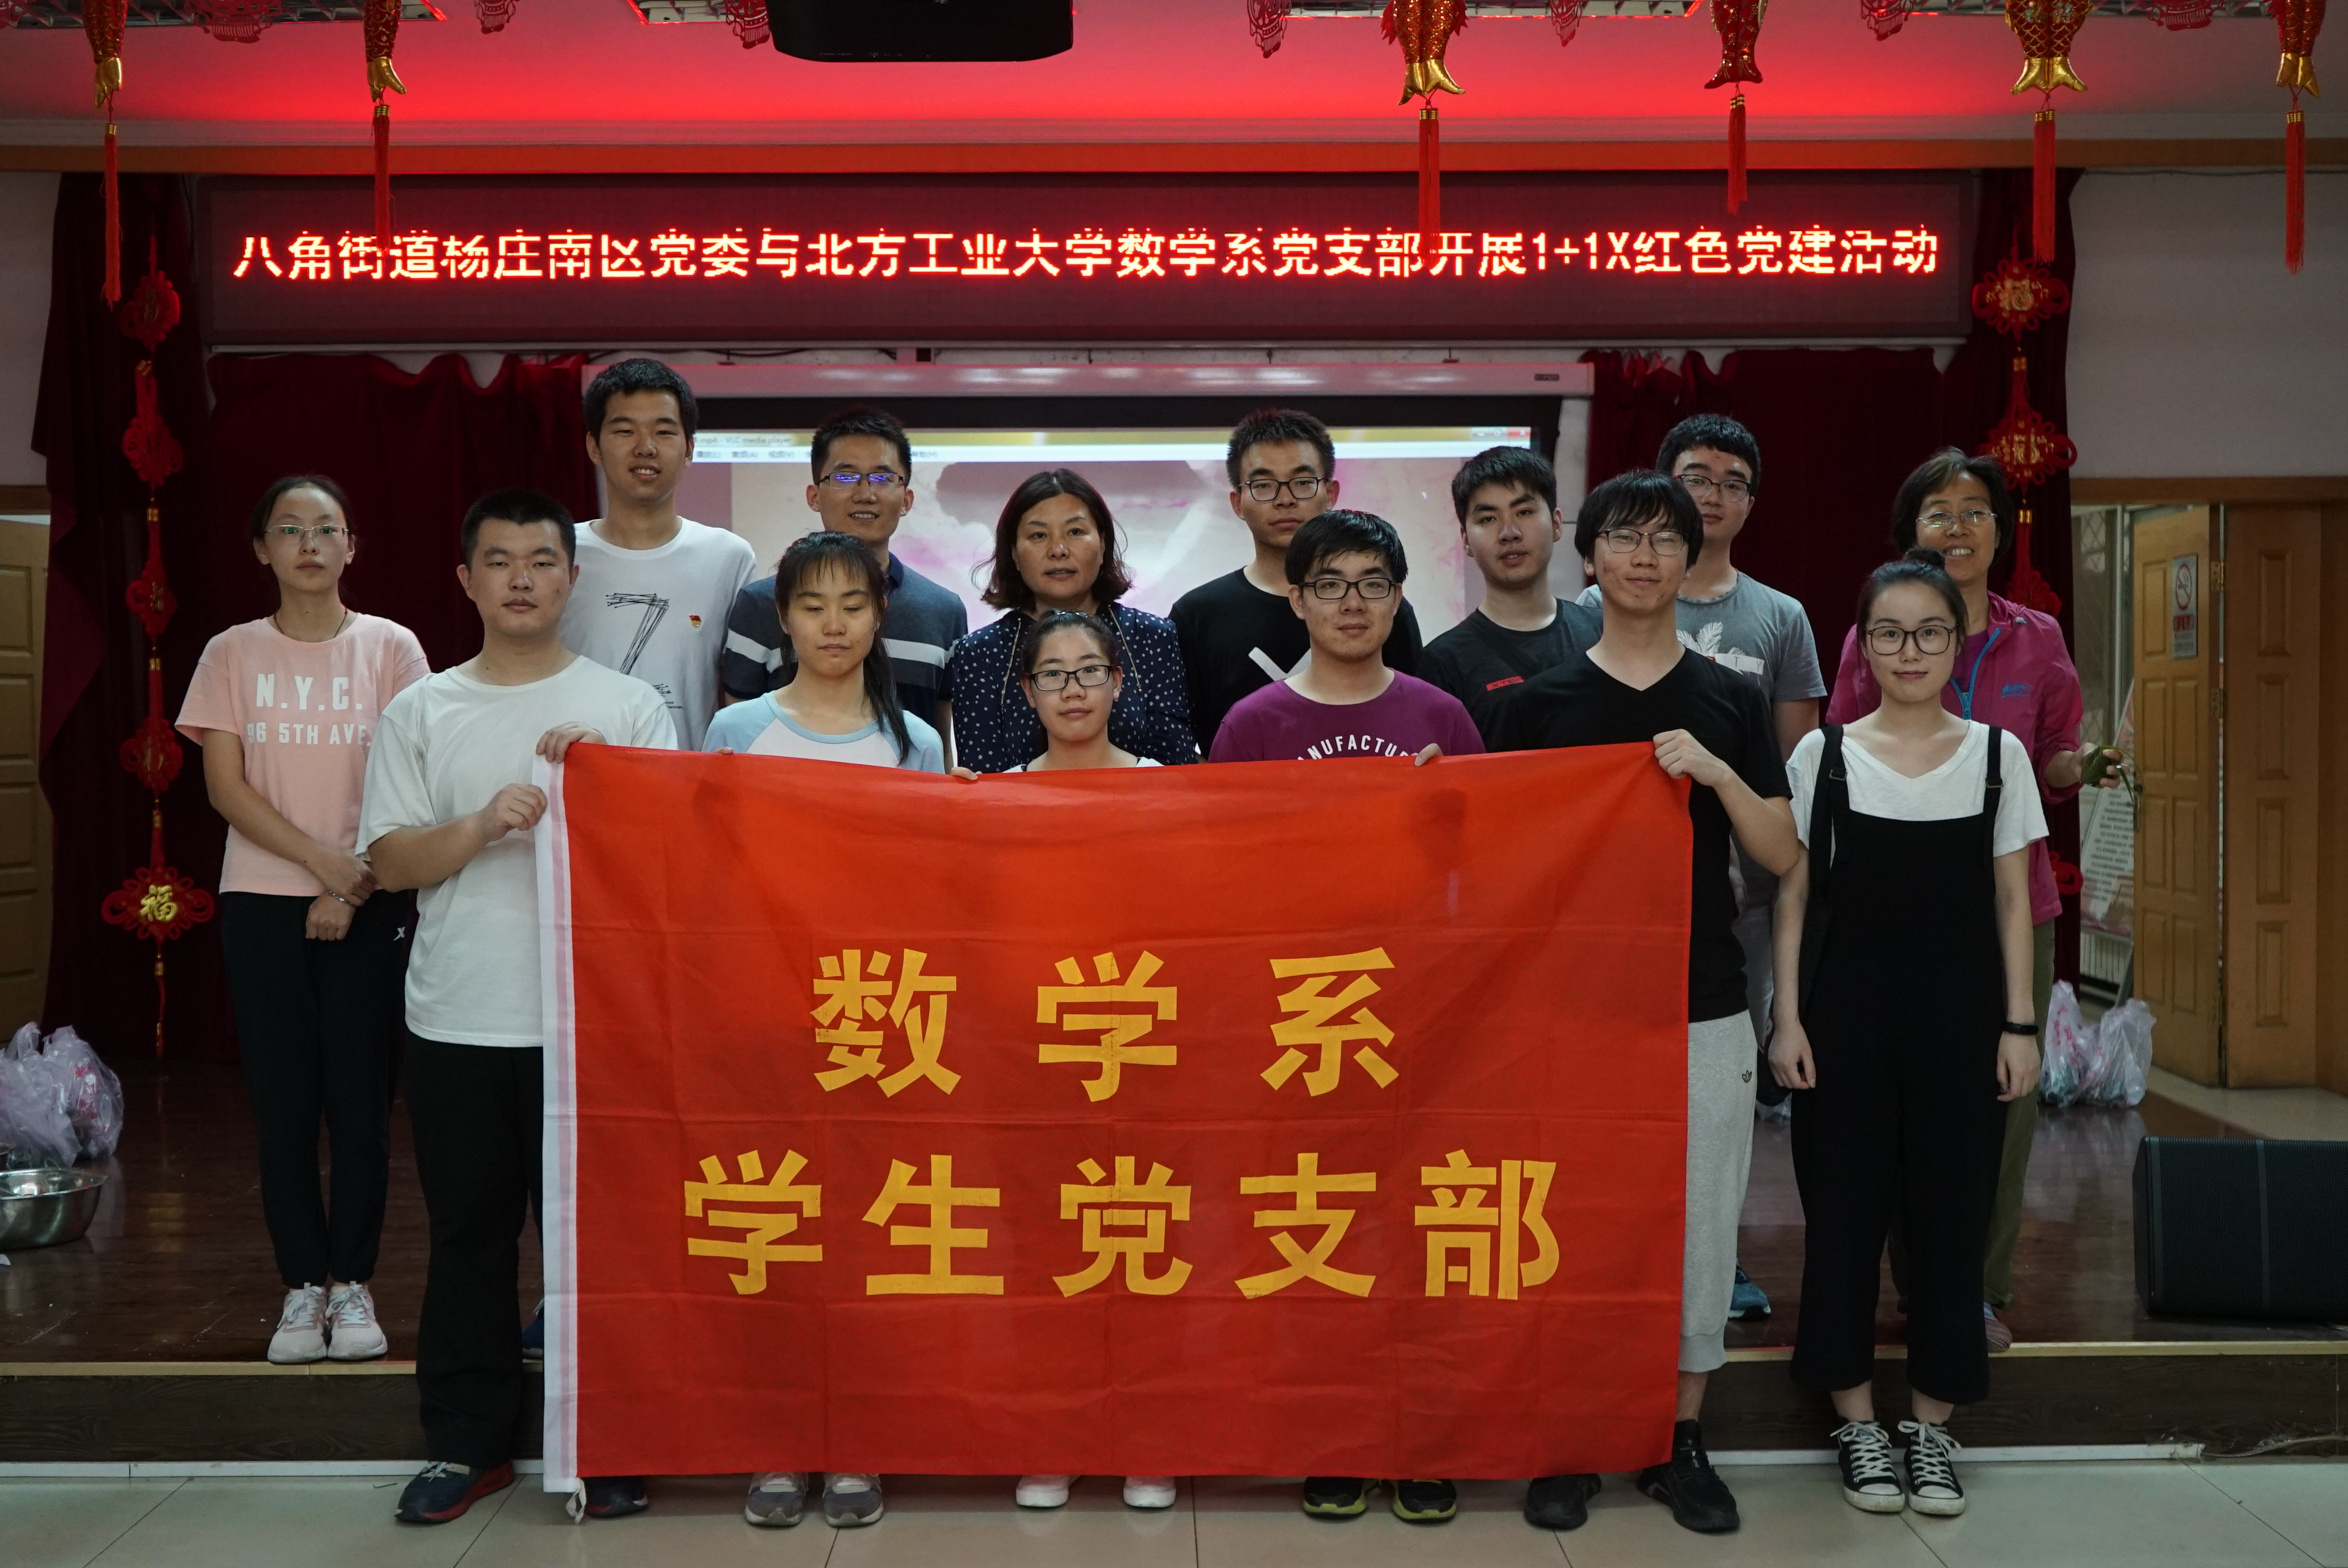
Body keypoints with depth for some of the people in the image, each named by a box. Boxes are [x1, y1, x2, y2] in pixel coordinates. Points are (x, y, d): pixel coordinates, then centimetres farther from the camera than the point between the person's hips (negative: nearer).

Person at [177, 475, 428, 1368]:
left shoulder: (390, 648, 3)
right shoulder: (232, 655, 5)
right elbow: (225, 787, -1)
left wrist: (353, 890, -10)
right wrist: (322, 860, -13)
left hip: (370, 904, -1)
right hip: (263, 902, 1)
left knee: (361, 1099, 0)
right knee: (283, 1102, 2)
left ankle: (352, 1285, 11)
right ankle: (303, 1288, 11)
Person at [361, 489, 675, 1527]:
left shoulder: (629, 707, 5)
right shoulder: (420, 713, 9)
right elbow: (391, 862, 3)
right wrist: (484, 823, -14)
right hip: (457, 1023, 2)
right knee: (468, 1235, 10)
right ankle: (468, 1442, 22)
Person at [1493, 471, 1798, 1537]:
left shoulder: (1731, 701, 5)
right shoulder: (1542, 703, 2)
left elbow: (1781, 856, 1)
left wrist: (1716, 773, -13)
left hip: (1704, 1009, 1)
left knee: (1700, 1226, 7)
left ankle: (1682, 1442, 21)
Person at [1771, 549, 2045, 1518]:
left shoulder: (1997, 755, 3)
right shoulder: (1824, 755, 0)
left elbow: (2012, 901, 5)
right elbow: (1794, 897, 1)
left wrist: (2019, 1024, -1)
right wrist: (1787, 1019, -5)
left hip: (1959, 1019, 1)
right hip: (1847, 1018, -1)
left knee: (1950, 1214, 6)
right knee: (1844, 1212, 4)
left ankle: (1932, 1424, 20)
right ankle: (1857, 1422, 18)